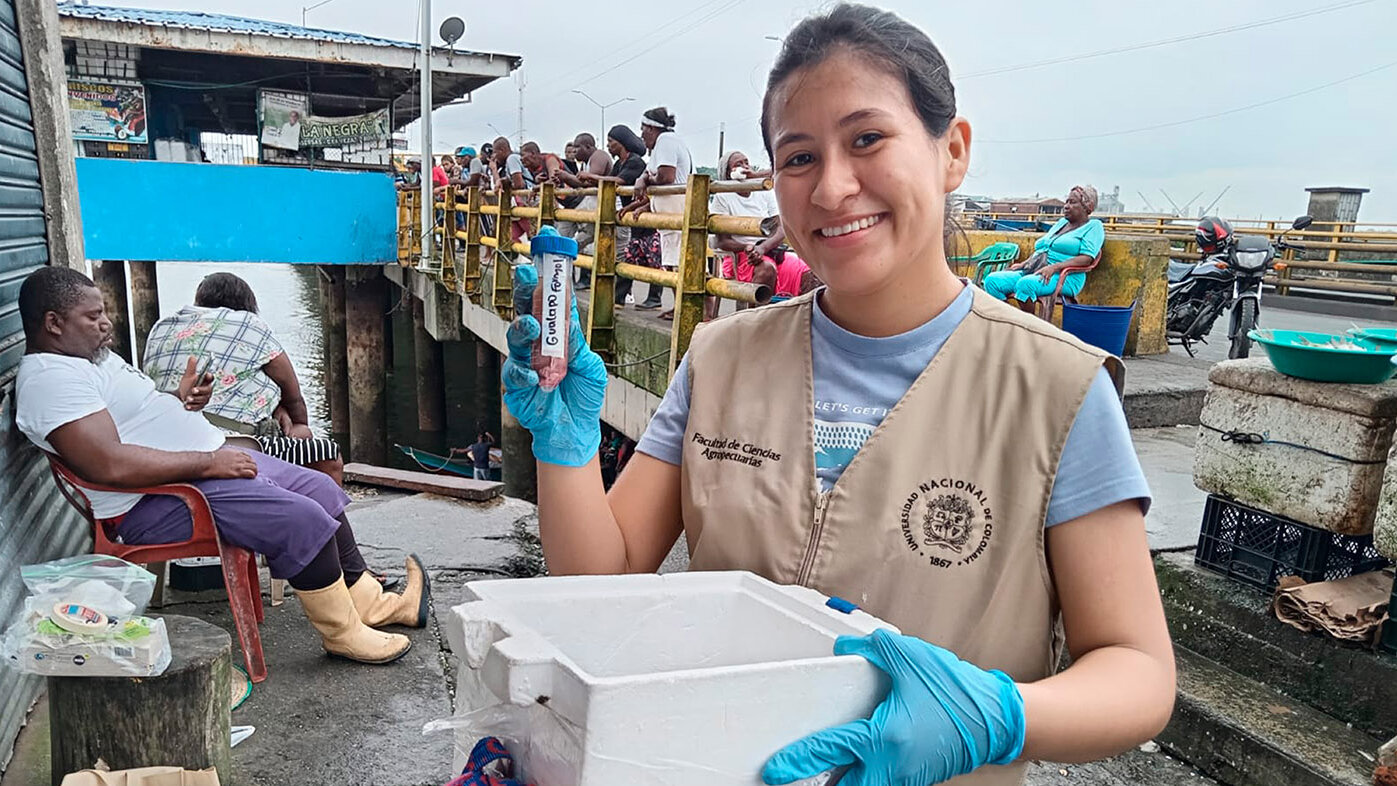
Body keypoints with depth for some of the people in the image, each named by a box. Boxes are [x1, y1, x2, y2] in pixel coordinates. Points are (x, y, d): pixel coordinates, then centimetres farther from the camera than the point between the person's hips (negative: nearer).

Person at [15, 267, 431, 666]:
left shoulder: (91, 355, 14)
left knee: (320, 489, 7)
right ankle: (344, 634, -3)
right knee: (302, 519, -22)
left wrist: (177, 397, 5)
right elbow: (110, 465, -30)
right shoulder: (50, 377, -19)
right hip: (155, 503, -11)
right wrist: (207, 463, -24)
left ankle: (368, 601, 17)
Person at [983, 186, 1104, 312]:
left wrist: (1054, 267, -22)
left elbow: (1087, 258, -10)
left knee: (1025, 283, -39)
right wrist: (1024, 264, 8)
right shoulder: (1061, 222, 28)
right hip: (1032, 271, 8)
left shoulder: (1094, 226, 5)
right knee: (992, 280, -15)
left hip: (1064, 278, -8)